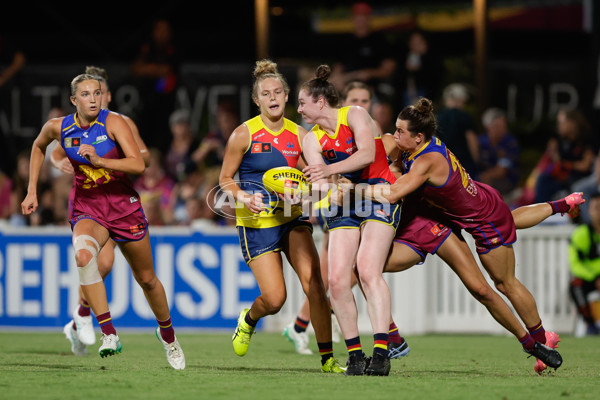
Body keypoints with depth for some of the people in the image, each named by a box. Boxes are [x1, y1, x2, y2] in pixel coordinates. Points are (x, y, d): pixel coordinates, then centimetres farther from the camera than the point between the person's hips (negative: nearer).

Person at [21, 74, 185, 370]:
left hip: (124, 206, -1)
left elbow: (138, 165, -27)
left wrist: (99, 161, -38)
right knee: (83, 254, -34)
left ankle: (166, 332, 42)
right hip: (86, 208, 1)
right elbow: (38, 147, 18)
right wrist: (32, 191, 13)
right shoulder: (57, 128, -6)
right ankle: (109, 334, -33)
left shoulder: (113, 122, -16)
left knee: (146, 279, 12)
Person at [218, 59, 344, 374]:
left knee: (313, 283, -16)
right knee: (275, 299, -8)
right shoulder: (244, 134, -7)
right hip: (256, 222, -3)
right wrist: (243, 197, -19)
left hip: (292, 218, 3)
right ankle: (249, 319, 30)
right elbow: (225, 178, 0)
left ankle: (327, 357, -8)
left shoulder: (298, 135, 1)